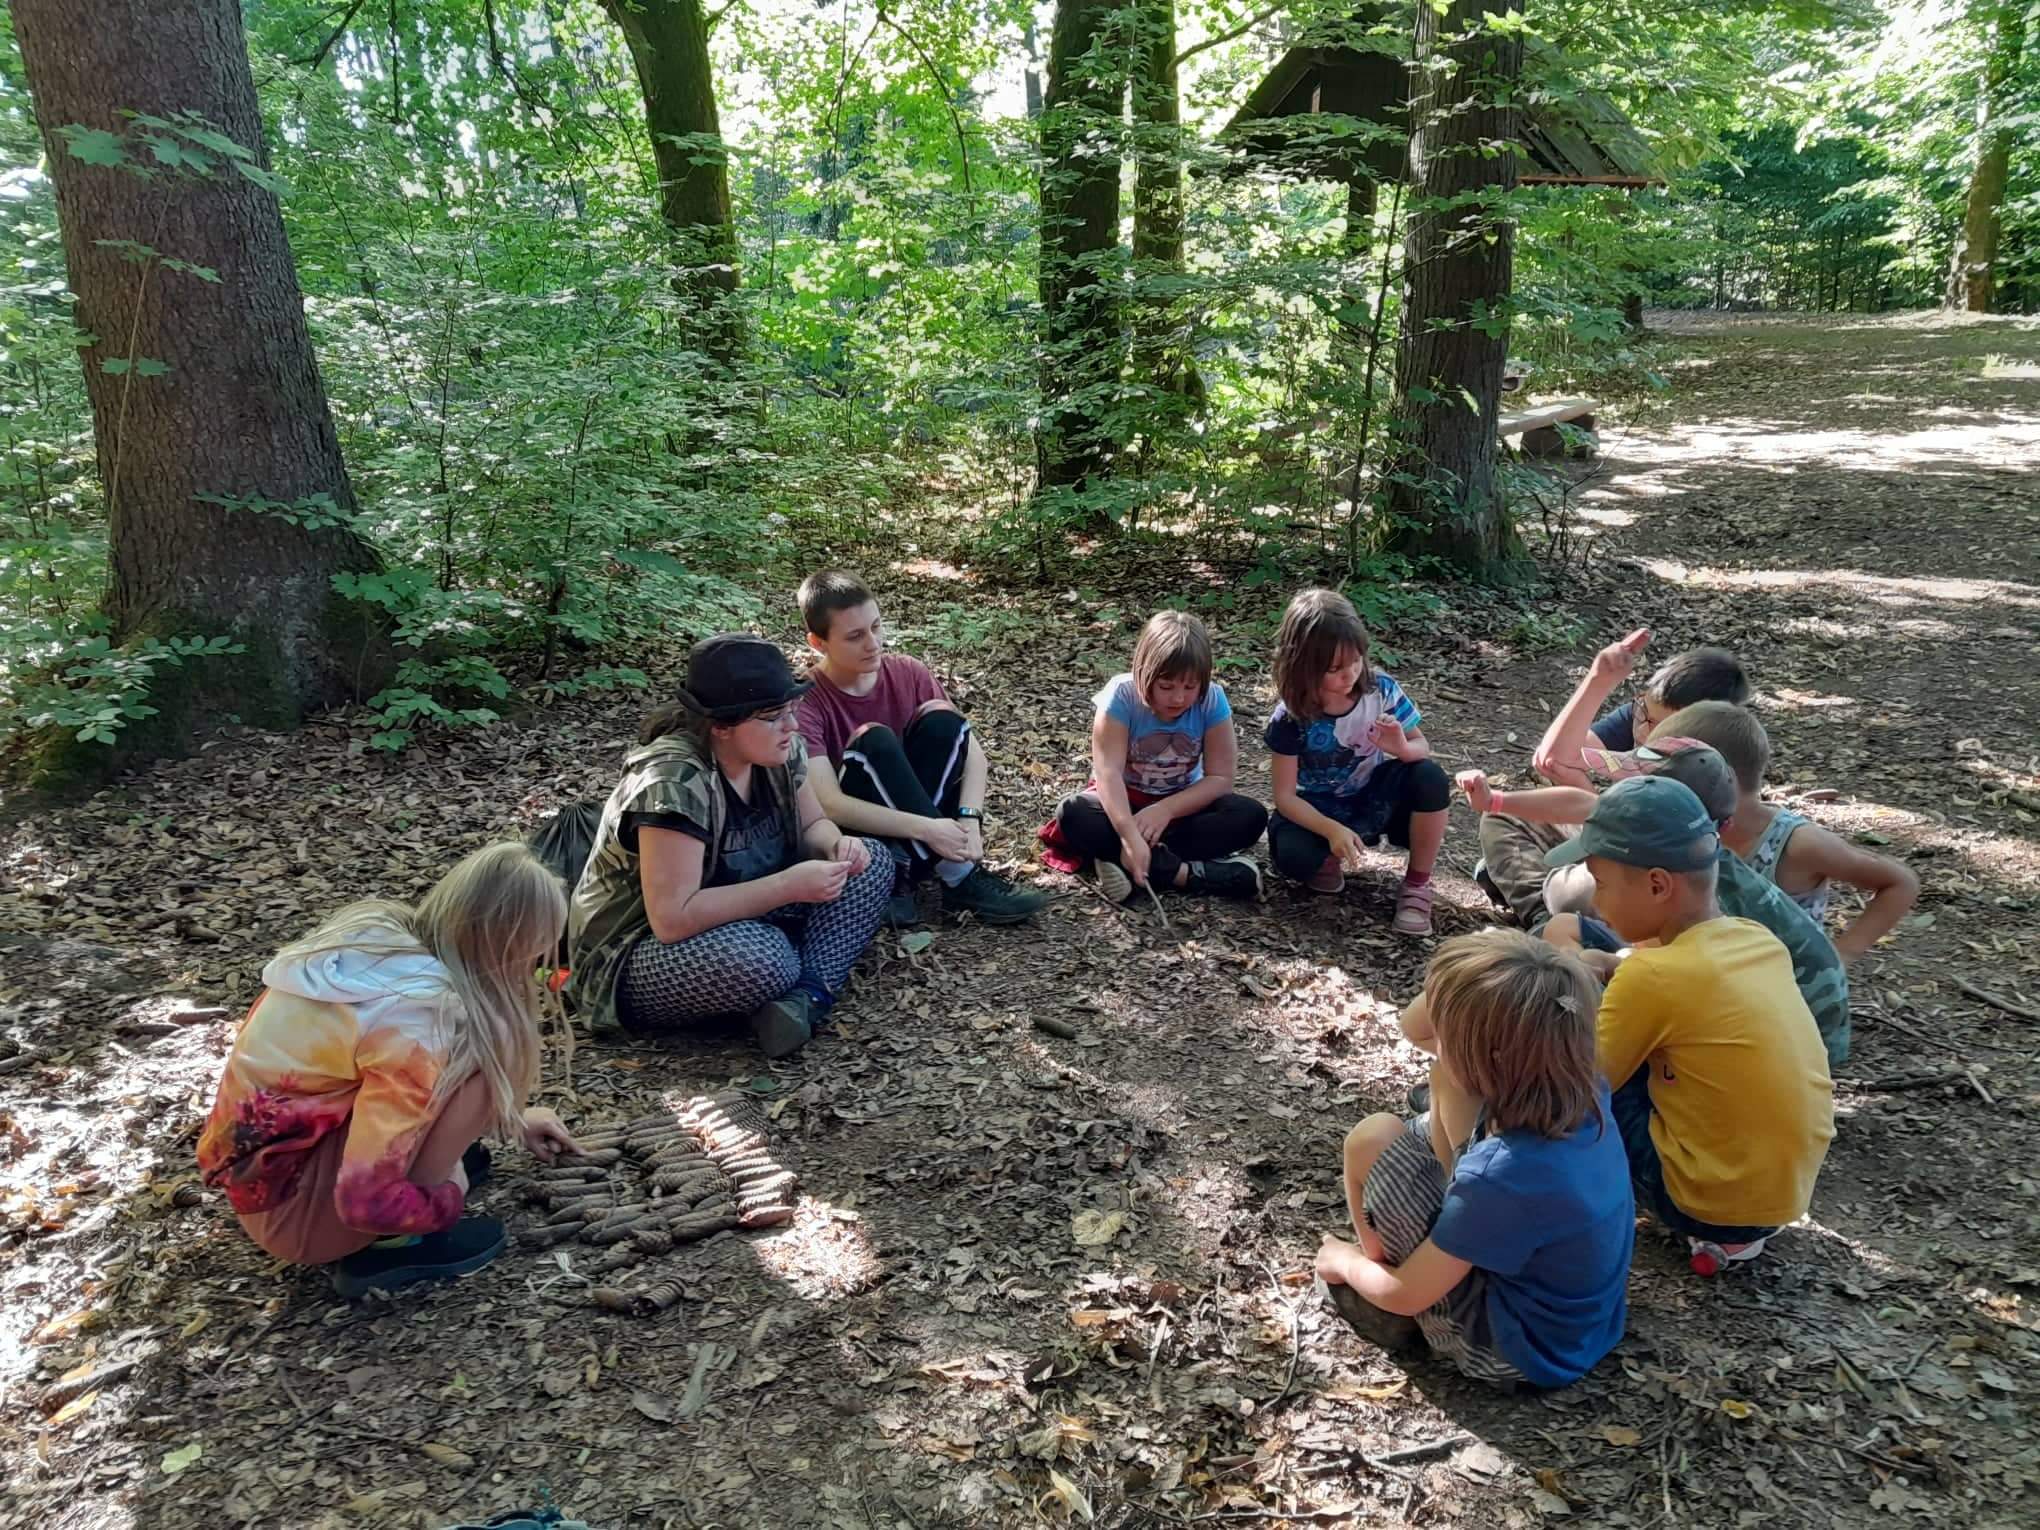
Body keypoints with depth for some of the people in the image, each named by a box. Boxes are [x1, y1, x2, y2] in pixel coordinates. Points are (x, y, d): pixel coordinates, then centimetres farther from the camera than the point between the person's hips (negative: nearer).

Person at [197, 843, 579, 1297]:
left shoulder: (381, 931, -4)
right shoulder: (419, 1023, -29)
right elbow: (365, 1201, -28)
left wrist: (512, 1117, 23)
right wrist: (449, 1200, -9)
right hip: (290, 1205, -8)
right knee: (480, 1056, -22)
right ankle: (394, 1247, -9)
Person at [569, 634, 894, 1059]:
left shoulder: (776, 751, -7)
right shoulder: (675, 781, -30)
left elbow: (811, 825, 10)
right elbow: (672, 919, -34)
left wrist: (838, 845, -15)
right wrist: (789, 885, -33)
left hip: (743, 917, 8)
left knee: (871, 867, -6)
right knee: (760, 957, -40)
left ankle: (809, 994, -20)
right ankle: (800, 991, -7)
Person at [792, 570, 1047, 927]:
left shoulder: (908, 673, -2)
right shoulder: (804, 703, -16)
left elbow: (973, 752, -6)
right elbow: (828, 805, -26)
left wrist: (968, 820, -25)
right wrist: (925, 829, -33)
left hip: (918, 841, 4)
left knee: (941, 719, -18)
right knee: (873, 741, -29)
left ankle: (901, 877, -23)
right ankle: (960, 880, -29)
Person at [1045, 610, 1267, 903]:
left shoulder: (1212, 700, -17)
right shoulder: (1122, 695, -22)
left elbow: (1221, 777, -16)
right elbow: (1108, 770, -31)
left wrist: (1166, 809, -31)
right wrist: (1129, 835, -46)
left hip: (1182, 803, 2)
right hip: (1125, 800, -1)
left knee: (1251, 816, -24)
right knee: (1073, 815, -32)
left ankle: (1130, 862, -29)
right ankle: (1188, 873, -34)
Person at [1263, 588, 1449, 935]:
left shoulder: (1381, 690, -16)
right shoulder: (1291, 718, -22)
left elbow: (1421, 746, -4)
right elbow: (1286, 796, -19)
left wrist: (1402, 747, -30)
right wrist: (1332, 830, -36)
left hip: (1375, 798, 2)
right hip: (1319, 811, -2)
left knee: (1429, 777, -28)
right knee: (1292, 855, -35)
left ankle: (1417, 884, -8)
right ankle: (1329, 858, 6)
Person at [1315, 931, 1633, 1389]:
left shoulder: (1502, 1176, -37)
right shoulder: (1583, 1093, -16)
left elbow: (1406, 1295, -19)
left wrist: (1345, 1264, -1)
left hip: (1510, 1347, -7)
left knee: (1373, 1139, -10)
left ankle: (1375, 1263, 16)